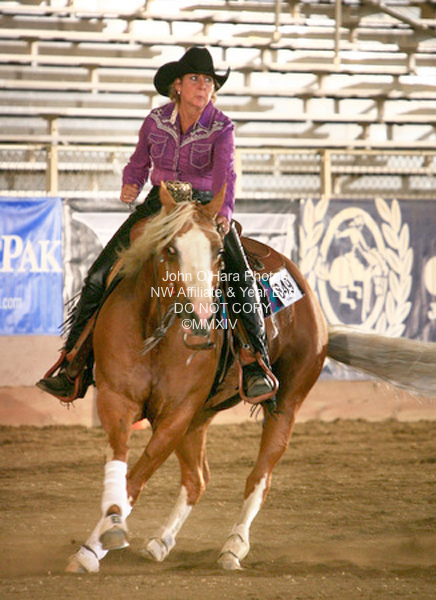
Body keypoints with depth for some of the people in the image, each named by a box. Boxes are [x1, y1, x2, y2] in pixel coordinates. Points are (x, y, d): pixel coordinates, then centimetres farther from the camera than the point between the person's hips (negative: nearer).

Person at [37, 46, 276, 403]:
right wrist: (131, 185, -8)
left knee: (241, 277, -26)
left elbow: (225, 172, -29)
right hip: (158, 203, 3)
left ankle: (255, 364, -21)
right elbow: (140, 163, 15)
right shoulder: (156, 121, -1)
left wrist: (224, 211, -47)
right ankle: (72, 365, -3)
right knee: (100, 274, -9)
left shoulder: (222, 128, -11)